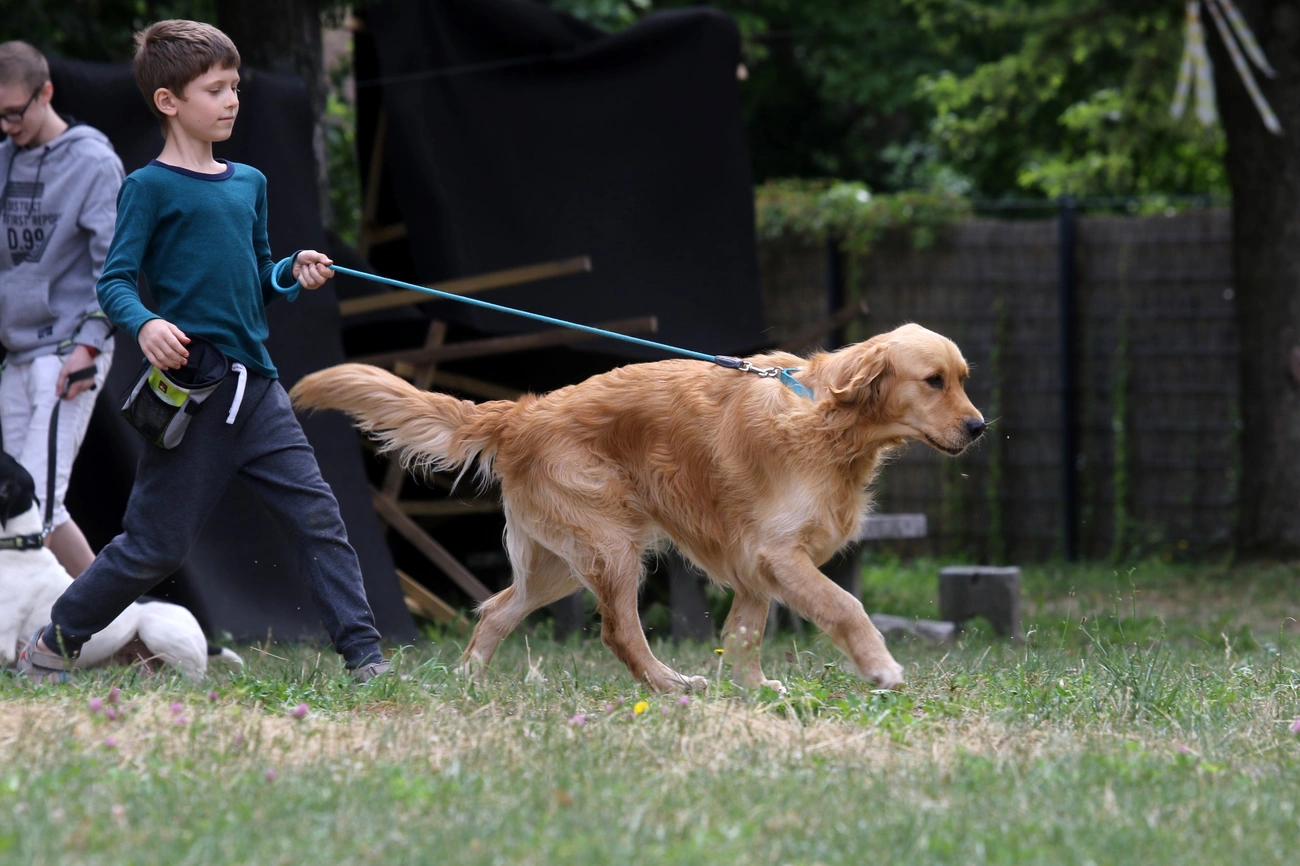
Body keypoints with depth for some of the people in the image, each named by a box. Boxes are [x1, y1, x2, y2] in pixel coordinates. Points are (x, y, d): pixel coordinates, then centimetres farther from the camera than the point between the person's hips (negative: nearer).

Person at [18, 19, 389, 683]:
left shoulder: (250, 183, 14)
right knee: (157, 543, 1)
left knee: (316, 515, -2)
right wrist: (144, 325, -30)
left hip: (255, 385, 6)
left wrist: (292, 273, 1)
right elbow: (114, 281, -10)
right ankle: (51, 646, 17)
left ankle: (364, 655, 0)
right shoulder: (150, 188, -6)